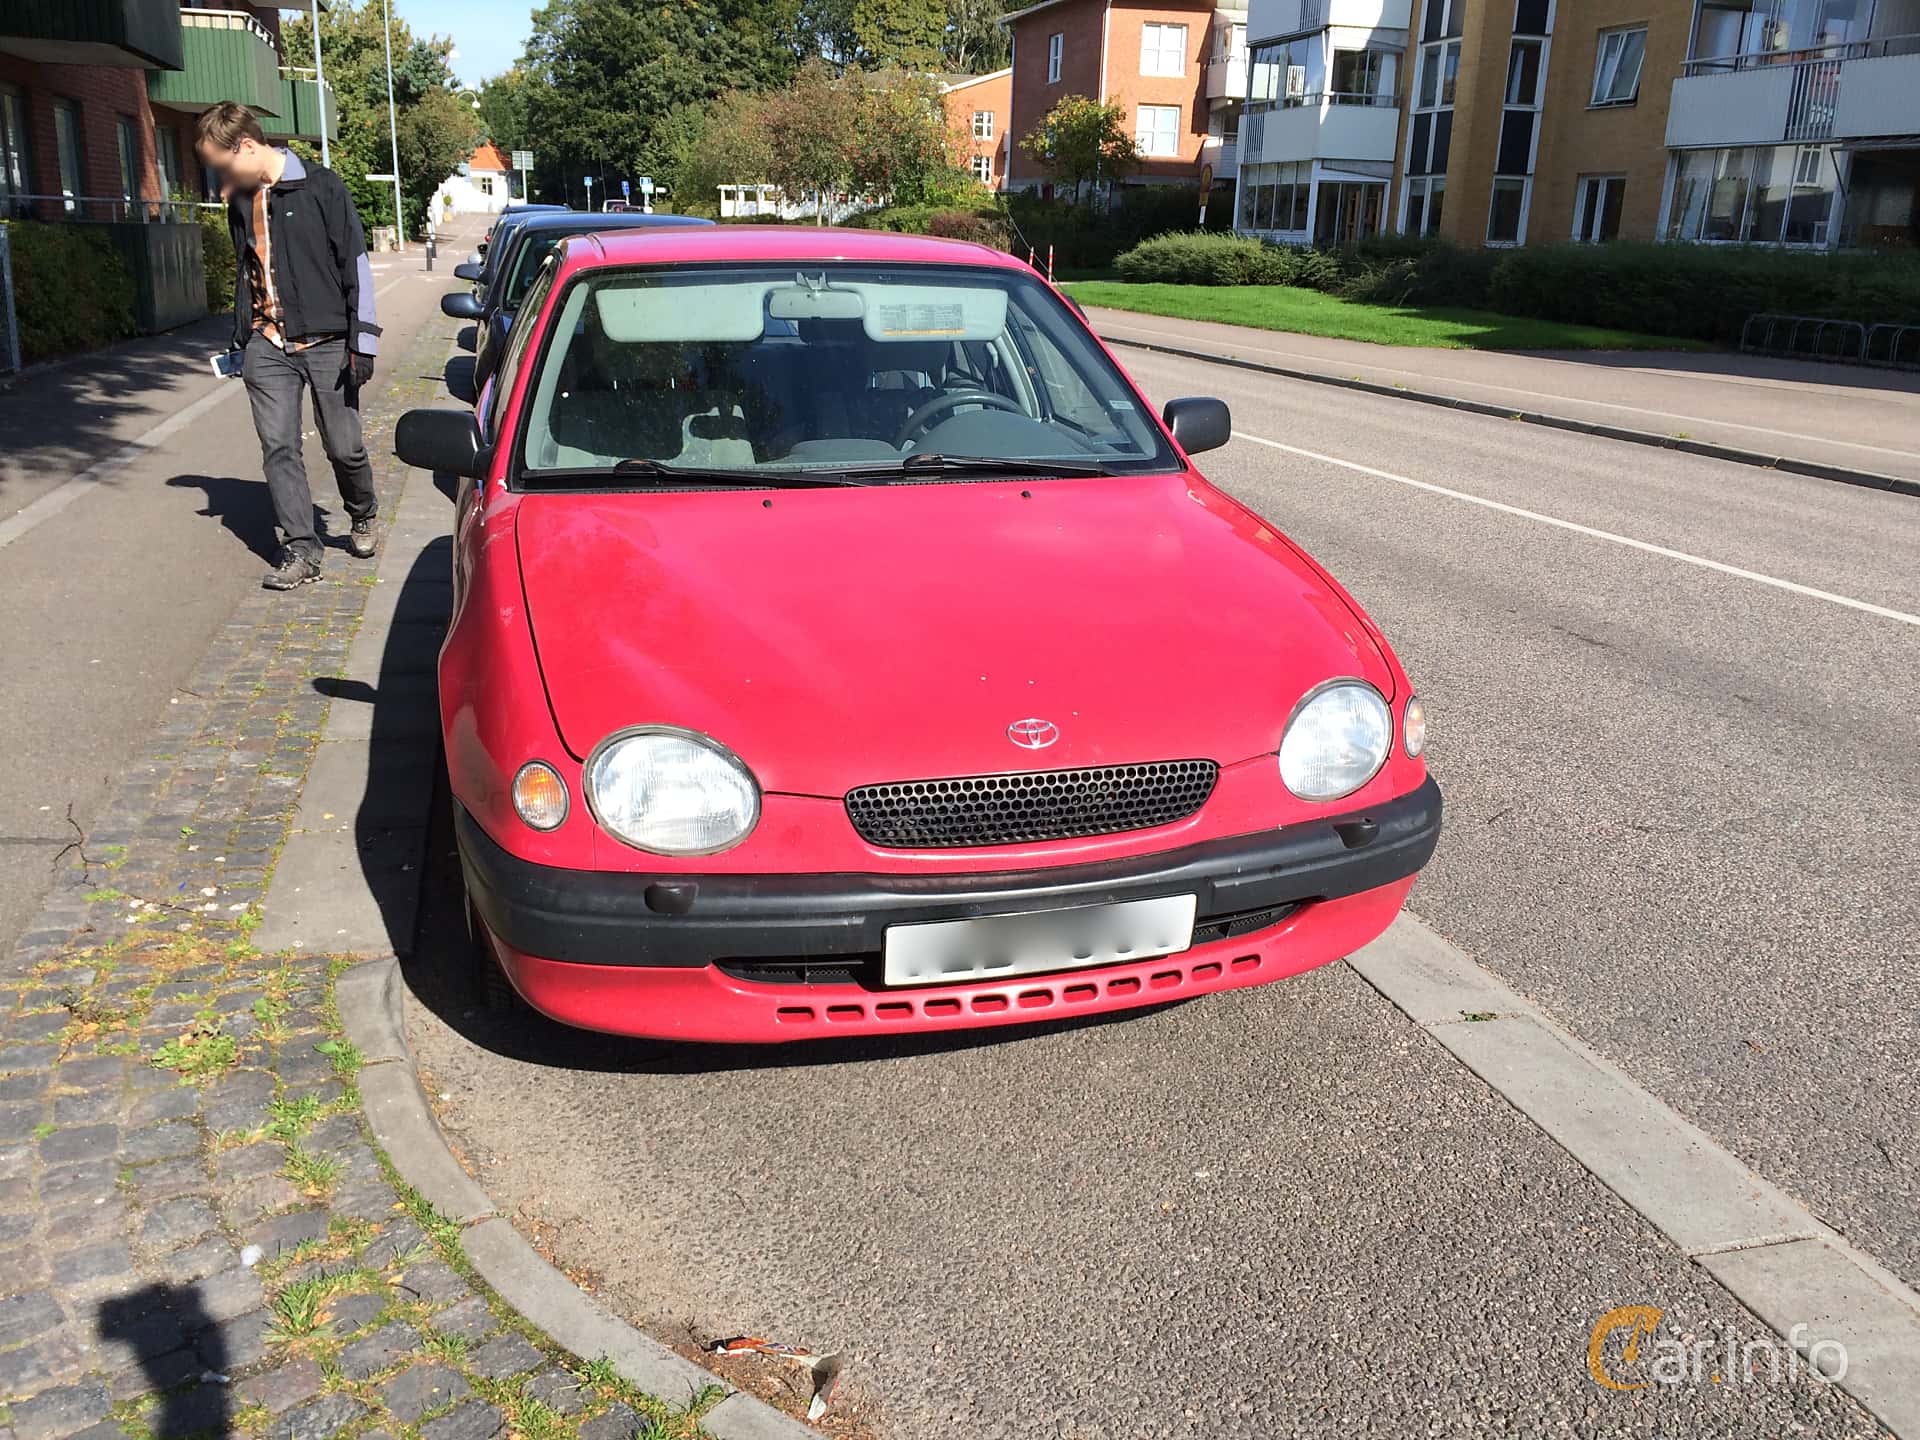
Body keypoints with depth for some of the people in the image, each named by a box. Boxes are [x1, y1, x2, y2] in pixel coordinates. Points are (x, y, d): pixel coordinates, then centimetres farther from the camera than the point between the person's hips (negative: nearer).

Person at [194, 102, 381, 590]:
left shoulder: (321, 187, -6)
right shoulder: (241, 201, 12)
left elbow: (355, 266, -7)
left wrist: (362, 342, -10)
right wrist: (241, 338, 22)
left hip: (326, 343, -5)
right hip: (268, 346, 5)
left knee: (344, 447, 2)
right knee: (278, 448, -3)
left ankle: (363, 517, 30)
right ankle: (301, 549, 0)